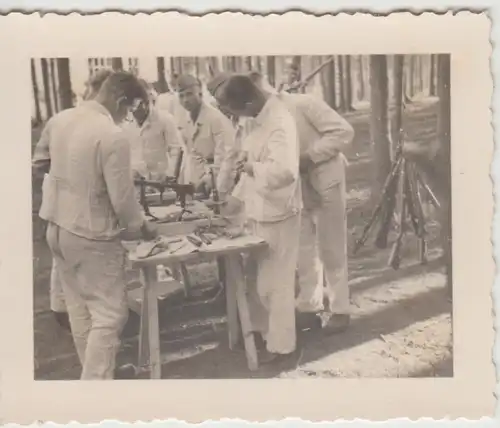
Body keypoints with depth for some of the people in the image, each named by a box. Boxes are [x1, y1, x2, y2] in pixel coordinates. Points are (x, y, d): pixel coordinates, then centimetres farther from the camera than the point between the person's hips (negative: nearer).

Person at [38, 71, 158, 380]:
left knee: (80, 309, 17)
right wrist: (141, 226, 1)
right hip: (92, 236, -8)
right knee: (109, 315, 2)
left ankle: (93, 371, 30)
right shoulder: (113, 136, -22)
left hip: (59, 228, 8)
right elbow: (122, 198, -18)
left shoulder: (64, 120, 2)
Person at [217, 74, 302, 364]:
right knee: (258, 276, 22)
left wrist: (252, 167, -24)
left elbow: (284, 171, -40)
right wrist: (237, 196, 14)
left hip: (276, 213, -9)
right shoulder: (260, 118, 4)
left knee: (275, 281, 5)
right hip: (259, 210, 9)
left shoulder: (279, 123, -26)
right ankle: (260, 327, 41)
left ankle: (281, 344, 21)